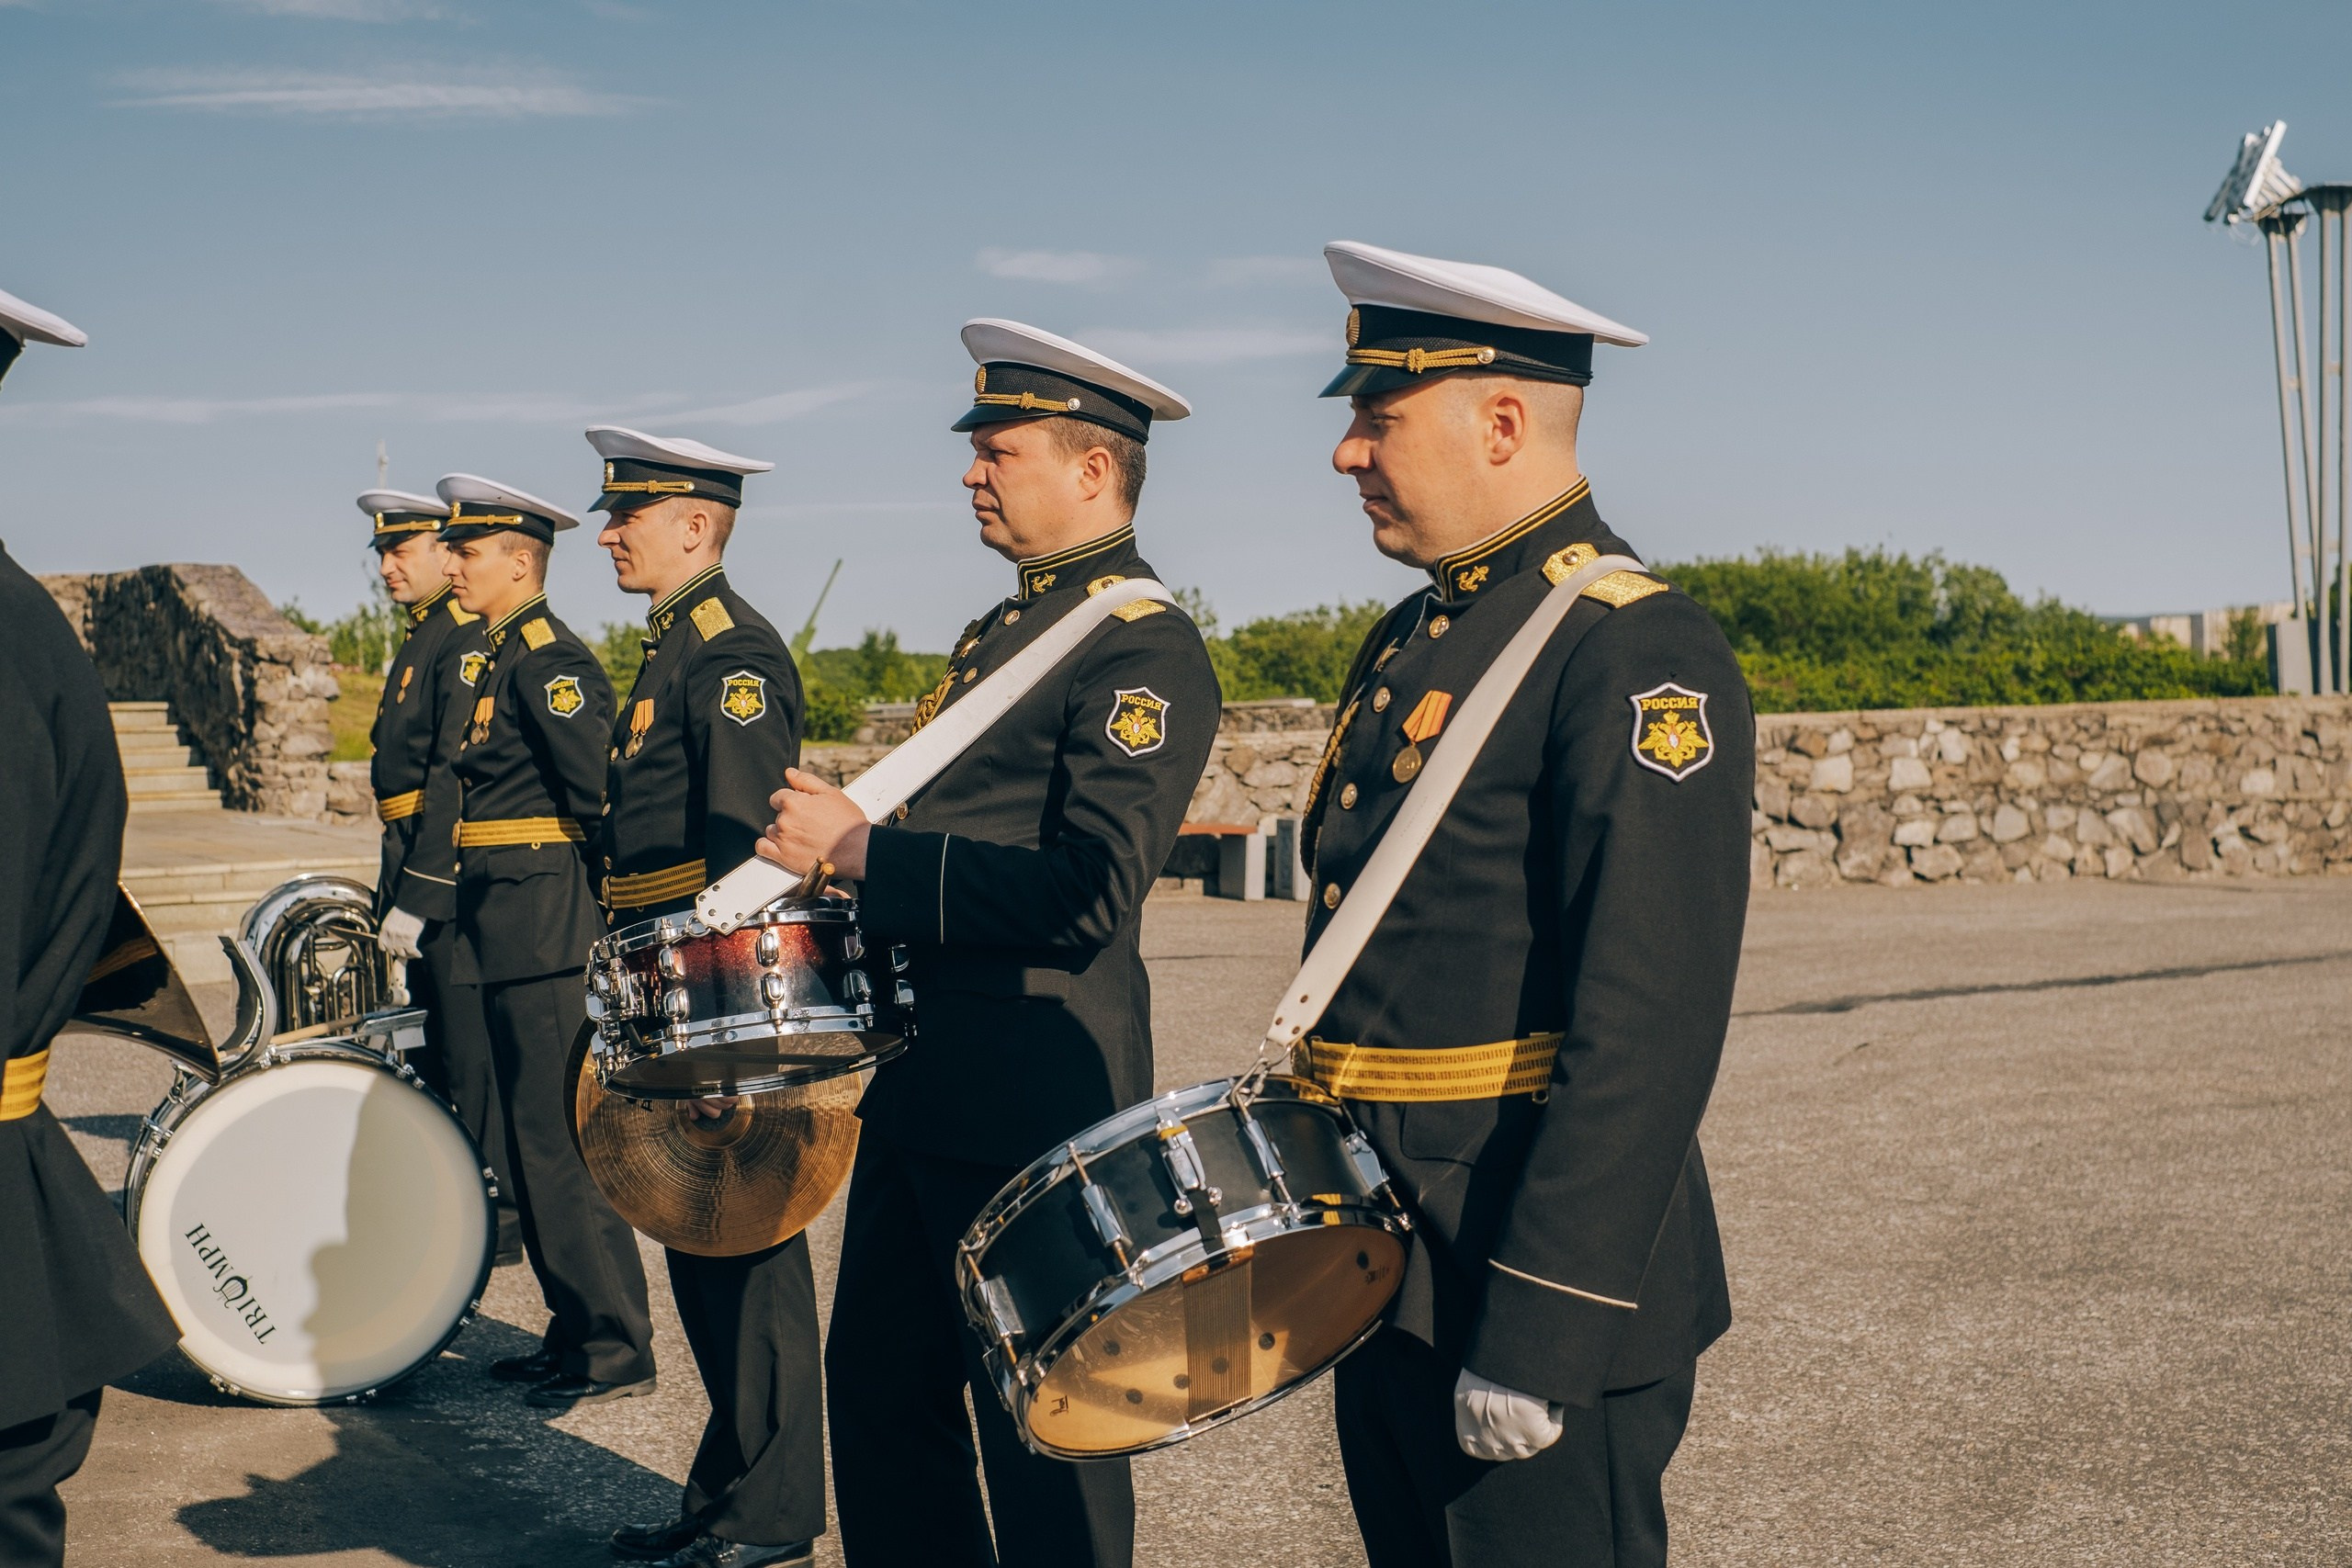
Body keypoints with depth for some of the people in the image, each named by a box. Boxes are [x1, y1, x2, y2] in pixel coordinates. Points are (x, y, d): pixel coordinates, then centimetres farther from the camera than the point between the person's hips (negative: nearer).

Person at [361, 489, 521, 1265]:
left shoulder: (468, 640, -15)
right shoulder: (420, 637, 16)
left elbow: (458, 781, -22)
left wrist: (419, 897, -23)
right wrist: (397, 887, 19)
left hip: (456, 880, -10)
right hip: (420, 870, 10)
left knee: (473, 1053, -4)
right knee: (438, 1047, 17)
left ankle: (499, 1221, 5)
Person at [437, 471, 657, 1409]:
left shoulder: (549, 658, -14)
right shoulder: (504, 658, 17)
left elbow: (602, 789, -22)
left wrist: (613, 893, -13)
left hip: (549, 932, -10)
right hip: (510, 939, 10)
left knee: (560, 1140, -6)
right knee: (534, 1143, 14)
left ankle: (616, 1353, 2)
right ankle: (576, 1333, 23)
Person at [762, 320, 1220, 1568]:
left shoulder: (1143, 648, -14)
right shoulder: (1000, 630, 16)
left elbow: (1089, 891, -26)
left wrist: (860, 848, -22)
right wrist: (833, 838, 11)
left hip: (1034, 1103, -10)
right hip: (924, 1087, 10)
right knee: (879, 1381, 17)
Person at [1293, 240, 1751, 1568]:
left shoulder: (1639, 655, -16)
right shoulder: (1412, 641, 13)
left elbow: (1647, 1029, -23)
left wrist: (1537, 1335, -24)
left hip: (1545, 1274, -9)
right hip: (1388, 1275, 9)